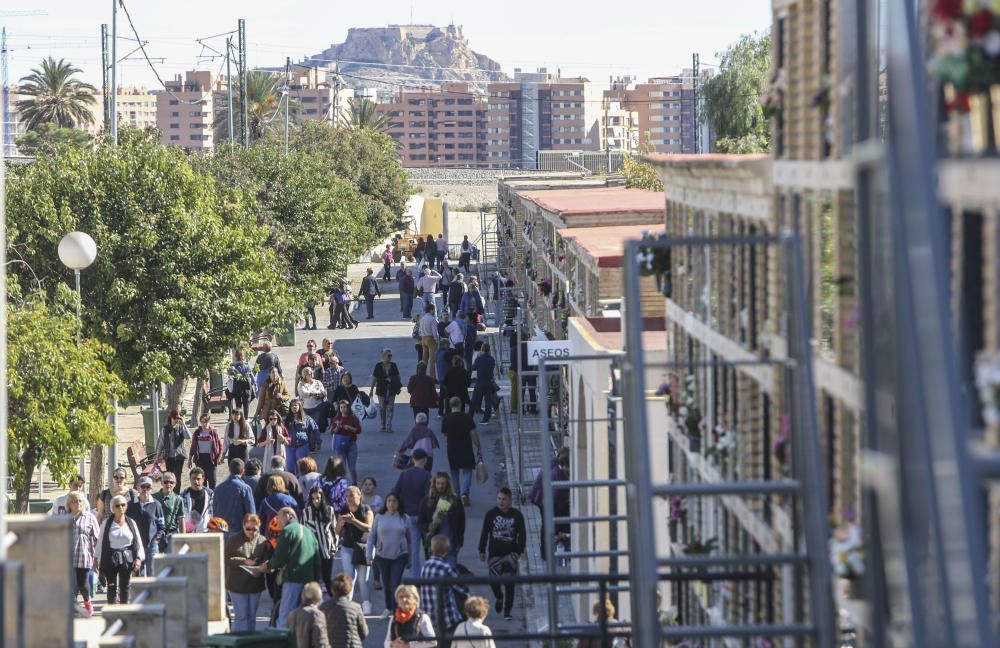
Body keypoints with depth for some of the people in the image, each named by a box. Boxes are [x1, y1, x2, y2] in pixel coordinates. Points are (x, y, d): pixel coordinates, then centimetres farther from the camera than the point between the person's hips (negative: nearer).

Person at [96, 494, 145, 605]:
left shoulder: (131, 523, 4)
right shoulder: (106, 524, -1)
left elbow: (138, 542, 4)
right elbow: (100, 542, 2)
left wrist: (139, 558, -8)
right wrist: (98, 560, 0)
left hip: (127, 558, 2)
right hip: (111, 558, -2)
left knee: (125, 587, 9)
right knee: (112, 587, -6)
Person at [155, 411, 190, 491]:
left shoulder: (181, 427, -3)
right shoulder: (165, 428, -1)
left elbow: (189, 436, -18)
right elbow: (160, 442, 6)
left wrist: (183, 424, -20)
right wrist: (158, 455, 8)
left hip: (179, 455, -1)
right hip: (169, 456, 1)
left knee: (177, 476, 0)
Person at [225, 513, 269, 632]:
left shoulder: (263, 541, 4)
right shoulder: (233, 540, -2)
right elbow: (227, 560, -7)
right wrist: (244, 561, -18)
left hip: (255, 584, 3)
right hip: (238, 584, -3)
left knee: (252, 616, 10)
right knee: (241, 616, -5)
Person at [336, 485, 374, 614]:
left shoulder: (366, 511, 1)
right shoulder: (344, 512, 10)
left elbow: (369, 528, -13)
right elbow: (338, 533, 10)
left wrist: (354, 521, -25)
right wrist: (340, 523, -12)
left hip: (363, 548, -2)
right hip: (347, 548, 2)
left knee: (363, 579, 0)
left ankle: (366, 606, 8)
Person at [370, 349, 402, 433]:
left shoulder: (393, 366, 3)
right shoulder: (378, 366, -2)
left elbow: (398, 376, 12)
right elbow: (374, 378, 1)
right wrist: (371, 390, 1)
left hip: (391, 391, 1)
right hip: (381, 390, -1)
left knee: (390, 408, -5)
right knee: (382, 408, 6)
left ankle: (389, 426, -6)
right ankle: (383, 425, 18)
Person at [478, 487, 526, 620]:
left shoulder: (516, 515, -2)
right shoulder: (491, 514, 0)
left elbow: (522, 534, 1)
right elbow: (485, 533, 5)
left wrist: (519, 551, -7)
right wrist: (482, 550, 3)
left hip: (510, 553, -1)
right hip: (494, 553, 1)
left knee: (509, 583, -2)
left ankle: (507, 610, 8)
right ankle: (499, 598, 32)